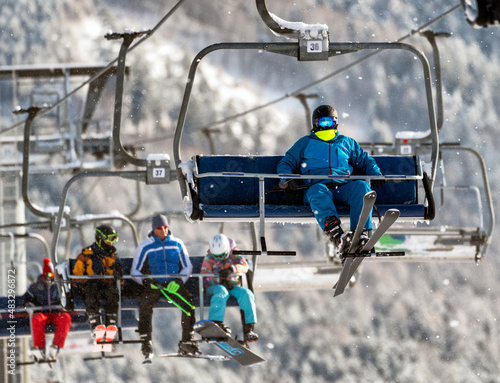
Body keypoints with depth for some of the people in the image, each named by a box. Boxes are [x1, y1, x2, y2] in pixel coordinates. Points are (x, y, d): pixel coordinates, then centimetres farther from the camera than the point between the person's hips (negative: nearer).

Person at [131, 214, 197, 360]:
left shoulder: (177, 244, 10)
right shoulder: (145, 247, 4)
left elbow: (187, 267, 14)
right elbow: (135, 271, 7)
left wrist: (178, 280, -6)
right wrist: (146, 281, -13)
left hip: (174, 284, 1)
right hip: (154, 285, -1)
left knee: (188, 301, -25)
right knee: (145, 303, -32)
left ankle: (186, 342, -15)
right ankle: (146, 343, -25)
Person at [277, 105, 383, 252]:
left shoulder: (347, 143, 32)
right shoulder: (305, 143, 27)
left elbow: (365, 161, 35)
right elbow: (286, 163, 23)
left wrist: (376, 174, 13)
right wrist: (286, 180, 2)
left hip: (343, 187, 2)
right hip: (317, 185, -2)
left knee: (361, 186, -31)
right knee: (317, 191, -40)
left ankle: (362, 233, -47)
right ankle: (335, 233, -66)